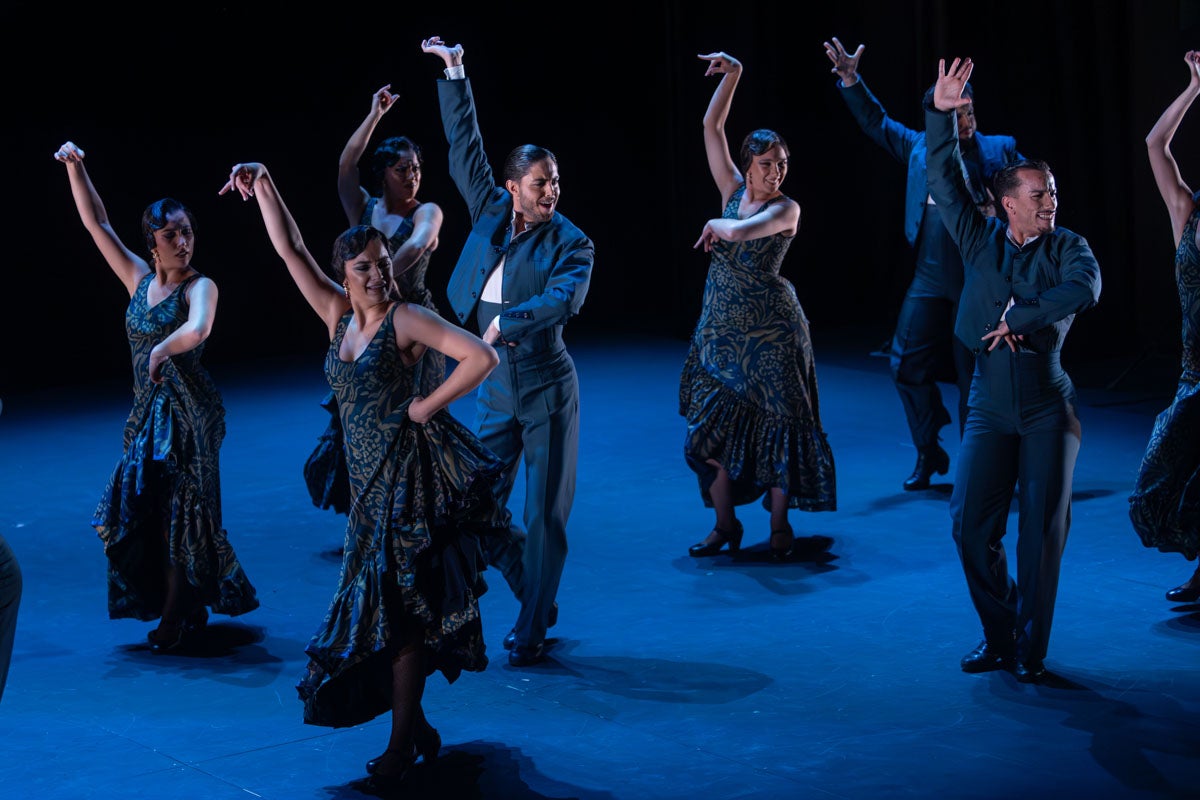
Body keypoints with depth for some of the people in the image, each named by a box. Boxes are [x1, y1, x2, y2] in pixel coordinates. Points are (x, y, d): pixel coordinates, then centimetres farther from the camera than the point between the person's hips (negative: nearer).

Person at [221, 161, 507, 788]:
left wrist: (428, 406, -14)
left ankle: (402, 743, 0)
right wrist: (262, 184, -2)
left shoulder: (406, 318, -10)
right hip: (368, 479, 7)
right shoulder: (338, 314, 8)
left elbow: (481, 357, -20)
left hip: (409, 474, -7)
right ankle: (414, 724, 21)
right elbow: (290, 249, 7)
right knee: (377, 601, 9)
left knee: (398, 605, -5)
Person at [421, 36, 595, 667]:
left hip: (548, 390, -4)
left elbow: (567, 300, -26)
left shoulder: (571, 244, -8)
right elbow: (465, 148, 8)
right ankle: (537, 596, 29)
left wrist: (506, 321, -27)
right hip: (496, 392, 4)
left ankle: (532, 630, 9)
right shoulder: (492, 211, 3)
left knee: (546, 514, -1)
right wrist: (454, 78, 8)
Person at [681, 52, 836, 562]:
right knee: (712, 423, 3)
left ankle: (780, 526, 9)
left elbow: (743, 231, -29)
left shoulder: (786, 208, -9)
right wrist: (731, 76, -1)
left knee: (777, 422, -1)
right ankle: (725, 524, 13)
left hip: (770, 328, -5)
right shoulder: (733, 191, 5)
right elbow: (712, 129, 3)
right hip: (720, 327, 5)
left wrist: (717, 226, -11)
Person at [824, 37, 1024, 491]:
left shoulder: (1000, 150, 5)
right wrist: (850, 80, 4)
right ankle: (929, 453, 17)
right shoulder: (920, 147, 11)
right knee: (907, 365, 0)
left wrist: (1003, 211, -12)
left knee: (974, 376, 1)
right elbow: (876, 122, 15)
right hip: (929, 280, 3)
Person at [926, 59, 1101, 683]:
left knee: (1043, 527, -5)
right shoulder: (980, 239, 7)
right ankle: (998, 637, 13)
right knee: (971, 522, -3)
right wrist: (941, 114, -10)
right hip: (990, 408, 2)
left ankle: (1031, 649, 6)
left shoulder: (1067, 247, 2)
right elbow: (945, 180, 0)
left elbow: (1085, 291, -18)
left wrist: (1020, 316, -17)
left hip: (1048, 409, -2)